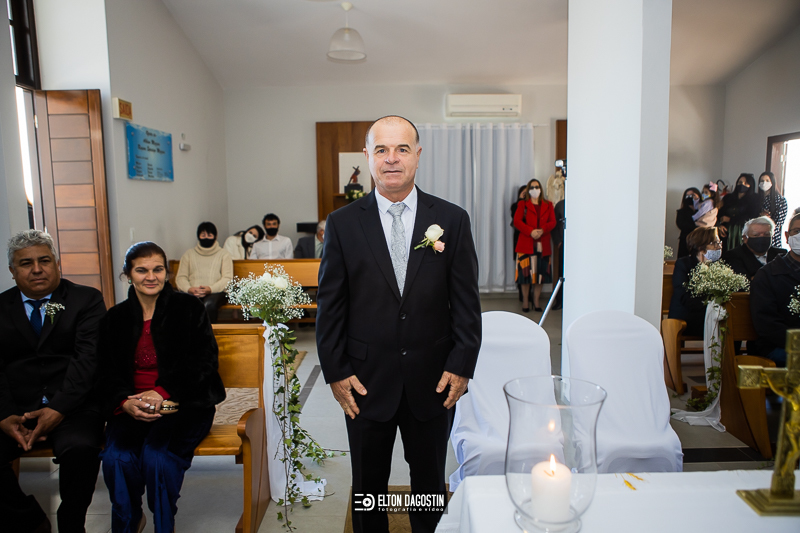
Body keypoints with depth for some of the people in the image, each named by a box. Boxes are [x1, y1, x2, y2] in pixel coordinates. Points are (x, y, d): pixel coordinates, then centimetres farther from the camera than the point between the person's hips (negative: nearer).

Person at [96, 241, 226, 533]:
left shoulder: (189, 308, 1)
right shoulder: (115, 318, 11)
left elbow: (205, 363, -5)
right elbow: (106, 373, 9)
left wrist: (163, 393, -17)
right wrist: (125, 402, -13)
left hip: (184, 403, -3)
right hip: (131, 407, 3)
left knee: (157, 455, -29)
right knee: (117, 458, -24)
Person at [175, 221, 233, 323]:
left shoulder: (223, 254, 19)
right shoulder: (188, 254, 25)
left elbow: (227, 278, 6)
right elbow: (181, 277, 14)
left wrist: (210, 289, -13)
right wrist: (189, 289, -10)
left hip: (215, 293, -1)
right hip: (192, 293, 1)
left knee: (209, 304, -37)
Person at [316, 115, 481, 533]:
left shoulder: (452, 220, -3)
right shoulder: (342, 223, -3)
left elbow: (467, 302, -1)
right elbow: (330, 305, -1)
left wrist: (461, 366, -5)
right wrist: (335, 372, -4)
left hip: (435, 380, 0)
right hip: (365, 381, 0)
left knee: (430, 483, 19)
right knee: (368, 485, 18)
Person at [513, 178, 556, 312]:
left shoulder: (548, 205, 15)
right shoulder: (523, 205, 8)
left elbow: (552, 222, 6)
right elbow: (517, 221, -3)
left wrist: (542, 230, -13)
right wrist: (530, 231, -16)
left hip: (543, 245, 2)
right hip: (526, 244, -2)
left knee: (540, 273, 3)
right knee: (525, 273, -3)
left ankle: (536, 301, 12)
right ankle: (525, 301, 7)